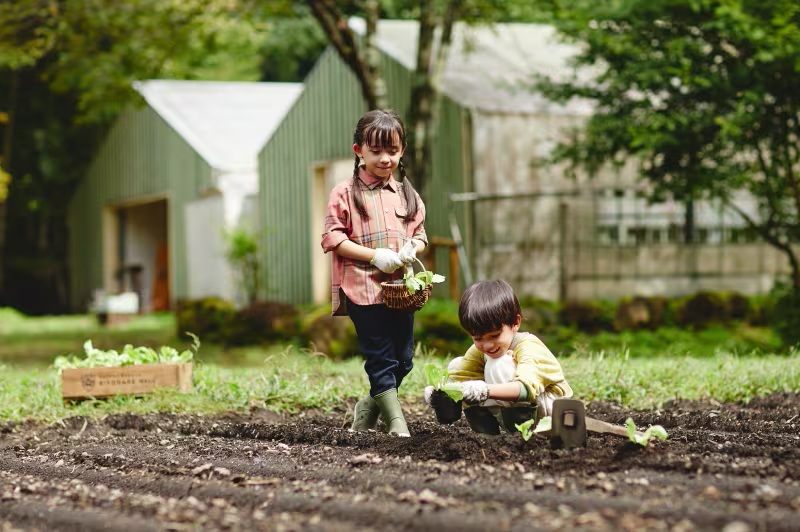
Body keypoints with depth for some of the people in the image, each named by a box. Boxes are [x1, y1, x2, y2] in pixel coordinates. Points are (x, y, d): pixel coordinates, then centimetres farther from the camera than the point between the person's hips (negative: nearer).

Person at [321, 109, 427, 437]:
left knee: (403, 361, 9)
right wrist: (375, 255, -16)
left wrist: (412, 249, -6)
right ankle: (396, 422, 0)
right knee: (381, 359, -5)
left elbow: (420, 234, 19)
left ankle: (367, 410, 28)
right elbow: (332, 238, -6)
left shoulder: (407, 194, 13)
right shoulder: (345, 193, -2)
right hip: (364, 289, -5)